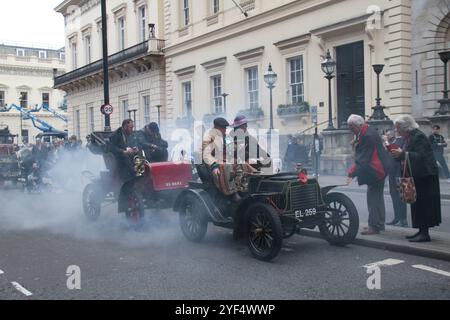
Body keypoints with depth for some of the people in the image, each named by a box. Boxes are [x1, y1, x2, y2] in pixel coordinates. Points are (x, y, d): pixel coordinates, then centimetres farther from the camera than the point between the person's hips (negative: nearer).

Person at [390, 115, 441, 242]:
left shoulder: (419, 136, -16)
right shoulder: (409, 137, 12)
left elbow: (421, 156, -25)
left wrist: (402, 154, -30)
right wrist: (397, 154, 2)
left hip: (425, 176, -10)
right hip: (417, 175, 10)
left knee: (423, 203, -8)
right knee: (418, 204, 11)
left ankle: (425, 234, -4)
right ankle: (421, 231, 18)